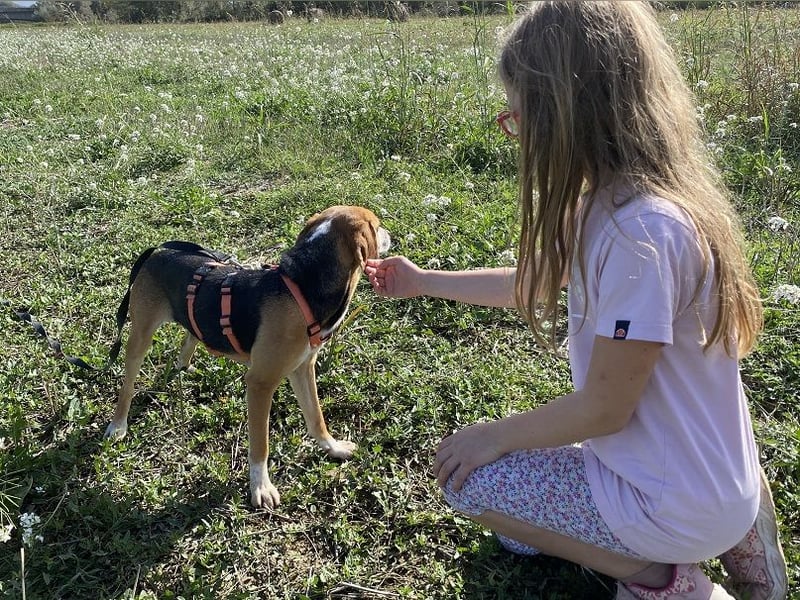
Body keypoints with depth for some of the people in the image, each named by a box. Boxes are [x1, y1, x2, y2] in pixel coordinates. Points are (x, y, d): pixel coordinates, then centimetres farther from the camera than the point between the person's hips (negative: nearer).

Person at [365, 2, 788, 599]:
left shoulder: (641, 230, -32)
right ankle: (726, 534, 16)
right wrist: (423, 281, 22)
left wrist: (496, 435, -8)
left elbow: (602, 409, -24)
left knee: (468, 474, 2)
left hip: (677, 504, -8)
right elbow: (533, 281, 12)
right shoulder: (621, 200, -3)